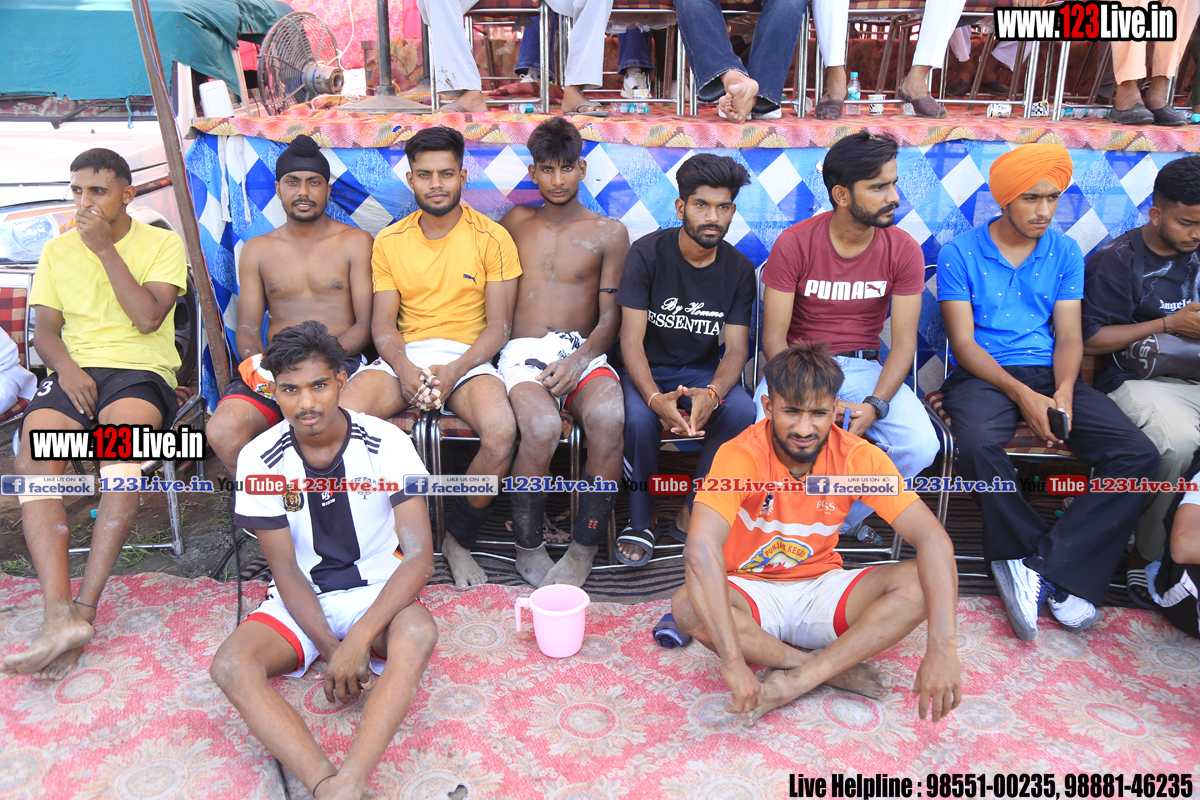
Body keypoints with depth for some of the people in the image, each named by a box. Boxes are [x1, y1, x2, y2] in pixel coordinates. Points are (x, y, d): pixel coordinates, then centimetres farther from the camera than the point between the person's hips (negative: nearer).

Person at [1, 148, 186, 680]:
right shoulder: (57, 250, 19)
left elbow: (147, 318, -7)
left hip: (141, 372, -3)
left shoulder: (161, 243, 7)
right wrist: (66, 367, -8)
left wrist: (105, 250, -7)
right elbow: (45, 328, 13)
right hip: (74, 372, 4)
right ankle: (59, 616, -36)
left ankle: (84, 607, -29)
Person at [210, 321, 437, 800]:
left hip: (377, 591, -2)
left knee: (418, 632, -36)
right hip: (300, 599, 2)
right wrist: (330, 648, -19)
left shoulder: (385, 443, -14)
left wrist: (357, 640, -30)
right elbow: (286, 570, -7)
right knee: (230, 666, -28)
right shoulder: (259, 459, -9)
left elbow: (419, 556, -20)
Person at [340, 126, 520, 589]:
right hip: (405, 357, 2)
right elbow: (383, 324, 6)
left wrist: (453, 372, -18)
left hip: (469, 357, -2)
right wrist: (405, 370, -15)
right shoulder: (389, 241, 11)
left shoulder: (491, 237, 3)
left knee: (501, 433, -33)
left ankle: (458, 538, -5)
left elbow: (498, 325, -2)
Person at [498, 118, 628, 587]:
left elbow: (610, 315, 5)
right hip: (524, 352, 0)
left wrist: (579, 358, -13)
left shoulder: (608, 233, 13)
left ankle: (584, 549, -18)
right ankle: (528, 547, -12)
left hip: (584, 352, 0)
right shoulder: (517, 222, 20)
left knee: (609, 418, -35)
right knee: (542, 427, -34)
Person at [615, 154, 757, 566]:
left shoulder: (739, 269, -1)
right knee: (640, 417, -35)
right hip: (648, 370, -2)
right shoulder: (647, 253, -11)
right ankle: (641, 521, -9)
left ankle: (692, 516, -10)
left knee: (743, 411, -28)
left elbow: (736, 348, -6)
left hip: (704, 372, 3)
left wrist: (712, 393, -31)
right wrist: (655, 398, -36)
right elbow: (632, 339, -16)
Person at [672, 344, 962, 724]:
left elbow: (933, 538, -21)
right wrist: (733, 662, -45)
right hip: (751, 591, -2)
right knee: (688, 605, -34)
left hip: (821, 588, 2)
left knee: (922, 582, -22)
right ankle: (837, 670, -17)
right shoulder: (741, 455, -23)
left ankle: (792, 682, -23)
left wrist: (942, 647, -35)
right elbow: (700, 549, -37)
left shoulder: (858, 457, -14)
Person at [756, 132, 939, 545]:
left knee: (920, 447, -23)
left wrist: (875, 405, -23)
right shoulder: (793, 244, -11)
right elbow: (774, 338, -10)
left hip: (864, 367, 2)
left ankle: (846, 519, 6)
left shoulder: (904, 250, -4)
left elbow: (903, 343, -5)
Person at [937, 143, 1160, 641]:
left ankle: (1037, 562, -20)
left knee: (1138, 455, -19)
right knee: (978, 445, -37)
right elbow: (963, 342, -6)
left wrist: (1064, 390, -13)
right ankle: (1058, 572, -17)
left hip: (1049, 374, 4)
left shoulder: (1065, 253, 11)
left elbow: (1069, 337, 8)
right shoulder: (960, 254, 0)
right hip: (983, 375, -4)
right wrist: (1022, 395, -18)